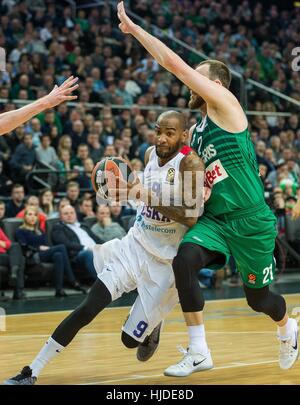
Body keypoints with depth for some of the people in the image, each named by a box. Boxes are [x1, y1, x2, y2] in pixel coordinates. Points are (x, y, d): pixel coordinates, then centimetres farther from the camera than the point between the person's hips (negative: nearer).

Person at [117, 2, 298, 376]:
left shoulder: (226, 104, -9)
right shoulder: (196, 130, 13)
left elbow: (174, 63, -15)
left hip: (251, 220, -6)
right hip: (213, 219, 6)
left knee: (258, 296, 8)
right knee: (183, 259, -24)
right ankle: (198, 352, -17)